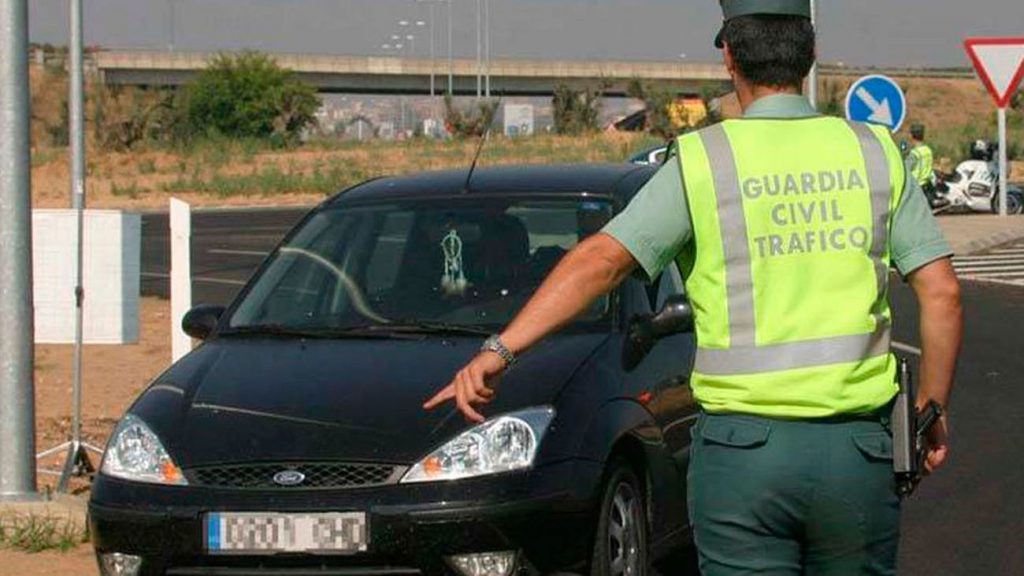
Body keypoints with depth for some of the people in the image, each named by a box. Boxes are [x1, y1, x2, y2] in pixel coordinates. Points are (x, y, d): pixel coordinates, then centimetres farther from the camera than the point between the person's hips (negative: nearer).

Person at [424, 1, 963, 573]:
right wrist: (932, 410, 11)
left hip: (743, 449, -2)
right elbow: (942, 293, 1)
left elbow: (603, 259, -12)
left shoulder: (702, 162, -3)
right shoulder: (875, 153, 4)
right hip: (858, 449, 2)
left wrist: (498, 350, -14)